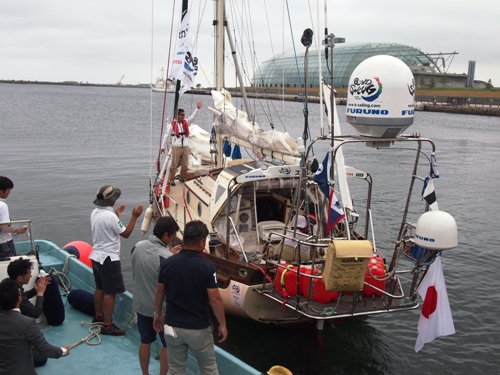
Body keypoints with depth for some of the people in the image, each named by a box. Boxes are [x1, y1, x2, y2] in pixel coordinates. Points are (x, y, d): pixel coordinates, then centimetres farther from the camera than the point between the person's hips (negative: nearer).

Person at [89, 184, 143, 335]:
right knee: (110, 292, -4)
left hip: (97, 256, 10)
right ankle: (107, 326, -2)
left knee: (100, 288, 22)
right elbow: (126, 233, -16)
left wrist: (117, 214, 28)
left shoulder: (95, 213, 4)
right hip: (109, 259, -10)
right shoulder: (110, 216, -24)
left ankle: (98, 317, 36)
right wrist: (134, 217, -10)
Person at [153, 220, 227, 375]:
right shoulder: (207, 266, -17)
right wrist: (222, 325, -4)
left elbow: (160, 292, 5)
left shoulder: (168, 263, -6)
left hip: (173, 326, 3)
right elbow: (215, 299, -16)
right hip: (199, 328, -3)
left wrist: (157, 314, 21)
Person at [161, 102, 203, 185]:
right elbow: (166, 136, 1)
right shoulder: (172, 125, -3)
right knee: (174, 164, -2)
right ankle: (171, 179, 9)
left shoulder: (186, 122, 8)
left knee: (185, 164, 9)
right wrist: (163, 146, 1)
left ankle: (182, 178, 26)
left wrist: (198, 108, -19)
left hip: (185, 146, 4)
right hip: (176, 147, -4)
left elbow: (193, 117, -5)